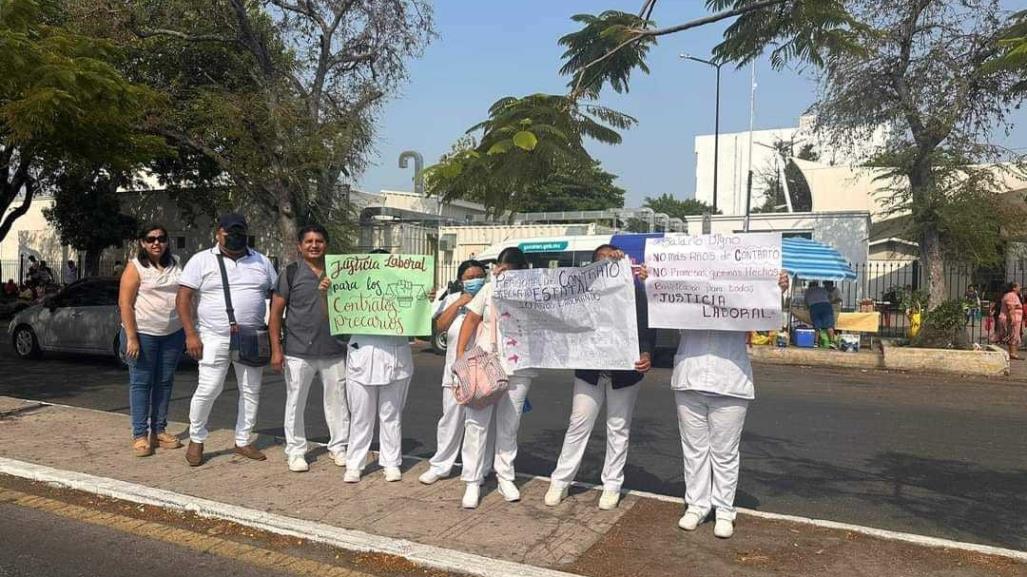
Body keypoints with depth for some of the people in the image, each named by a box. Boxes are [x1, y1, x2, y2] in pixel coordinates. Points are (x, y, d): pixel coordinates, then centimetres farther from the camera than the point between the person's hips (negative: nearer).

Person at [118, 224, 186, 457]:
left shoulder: (175, 264, 9)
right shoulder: (136, 267, -5)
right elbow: (125, 303, -10)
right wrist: (131, 337, -16)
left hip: (173, 333, 5)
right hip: (143, 333, -5)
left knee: (164, 382, 10)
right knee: (141, 383, 1)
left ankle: (159, 430, 19)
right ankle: (140, 435, 7)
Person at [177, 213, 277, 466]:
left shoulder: (261, 262, 10)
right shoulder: (202, 260, 0)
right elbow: (183, 298, -3)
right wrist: (191, 334, -11)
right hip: (215, 338, -3)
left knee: (251, 391, 8)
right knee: (208, 389, -5)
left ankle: (243, 441, 22)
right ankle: (196, 440, 16)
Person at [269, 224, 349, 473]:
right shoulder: (291, 273, 0)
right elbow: (276, 312, -1)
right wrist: (276, 349, -7)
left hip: (334, 351, 3)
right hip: (298, 352, -2)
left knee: (337, 401, 8)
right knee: (295, 403, 6)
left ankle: (338, 446, 23)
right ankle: (295, 451, 19)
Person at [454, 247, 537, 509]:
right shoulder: (490, 289, 3)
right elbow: (471, 321, 4)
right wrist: (460, 353, -4)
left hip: (518, 369, 0)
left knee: (508, 427, 11)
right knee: (476, 423, 0)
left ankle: (505, 478, 26)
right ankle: (472, 482, 10)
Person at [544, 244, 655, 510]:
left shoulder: (635, 289, -2)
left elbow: (646, 324, -9)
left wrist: (646, 353, -27)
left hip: (624, 370, -1)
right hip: (589, 369, 1)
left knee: (618, 429, 11)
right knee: (578, 425, 6)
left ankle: (612, 485, 24)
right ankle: (560, 481, 16)